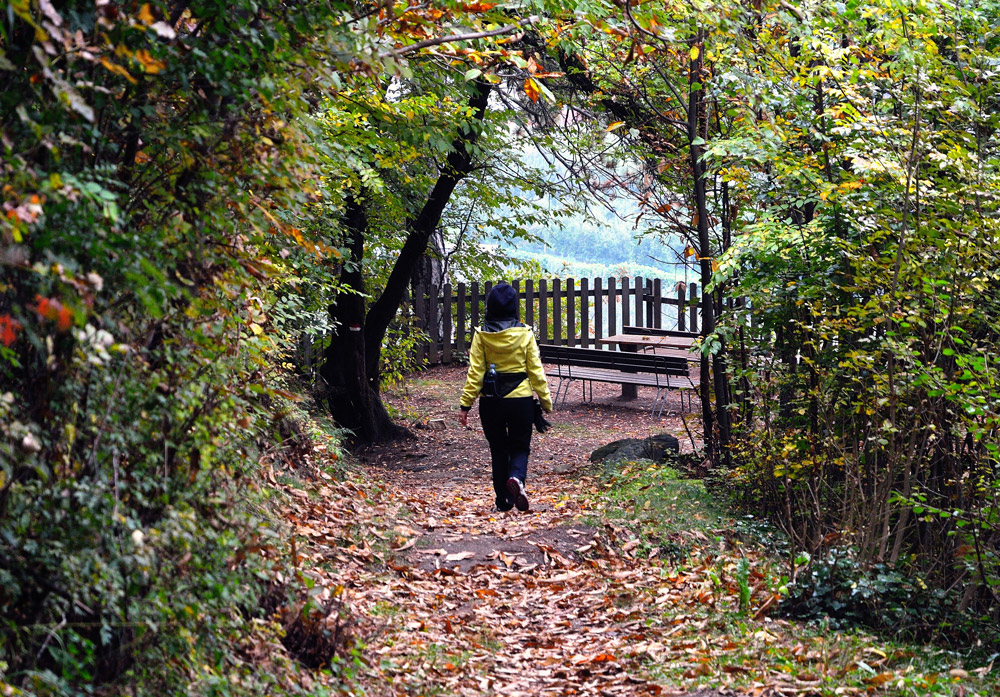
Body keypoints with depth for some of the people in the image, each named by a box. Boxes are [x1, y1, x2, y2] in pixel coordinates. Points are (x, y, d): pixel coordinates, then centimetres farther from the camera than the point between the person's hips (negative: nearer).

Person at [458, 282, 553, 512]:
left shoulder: (481, 336, -5)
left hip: (491, 401, 1)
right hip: (521, 400, -1)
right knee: (520, 447, 12)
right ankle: (517, 478, -19)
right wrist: (546, 402, 5)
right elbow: (536, 371, -3)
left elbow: (475, 372, -7)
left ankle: (504, 501, 16)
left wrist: (466, 404, -3)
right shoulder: (524, 334, -5)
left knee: (498, 450, 15)